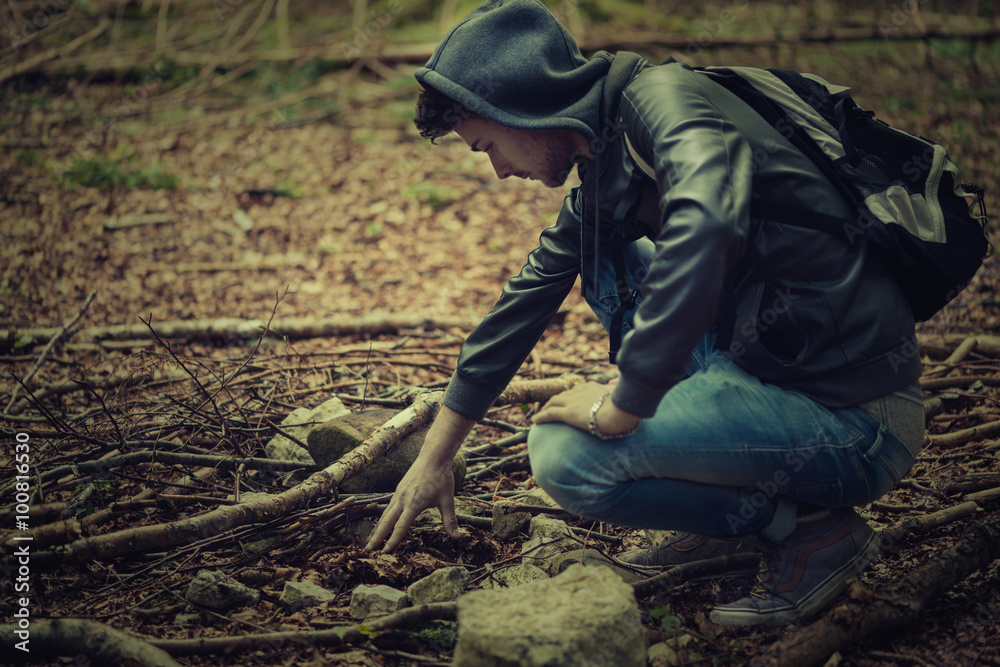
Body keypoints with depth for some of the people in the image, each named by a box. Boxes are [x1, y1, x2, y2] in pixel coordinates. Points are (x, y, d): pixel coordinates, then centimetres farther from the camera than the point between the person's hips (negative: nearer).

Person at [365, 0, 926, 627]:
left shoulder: (665, 96, -17)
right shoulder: (605, 159, 12)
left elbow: (702, 229, -39)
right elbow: (529, 296, 19)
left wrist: (620, 409, -27)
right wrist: (436, 456, 23)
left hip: (858, 426, -9)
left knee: (564, 455, -16)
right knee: (604, 259, 15)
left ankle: (809, 529, 0)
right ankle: (739, 504, 14)